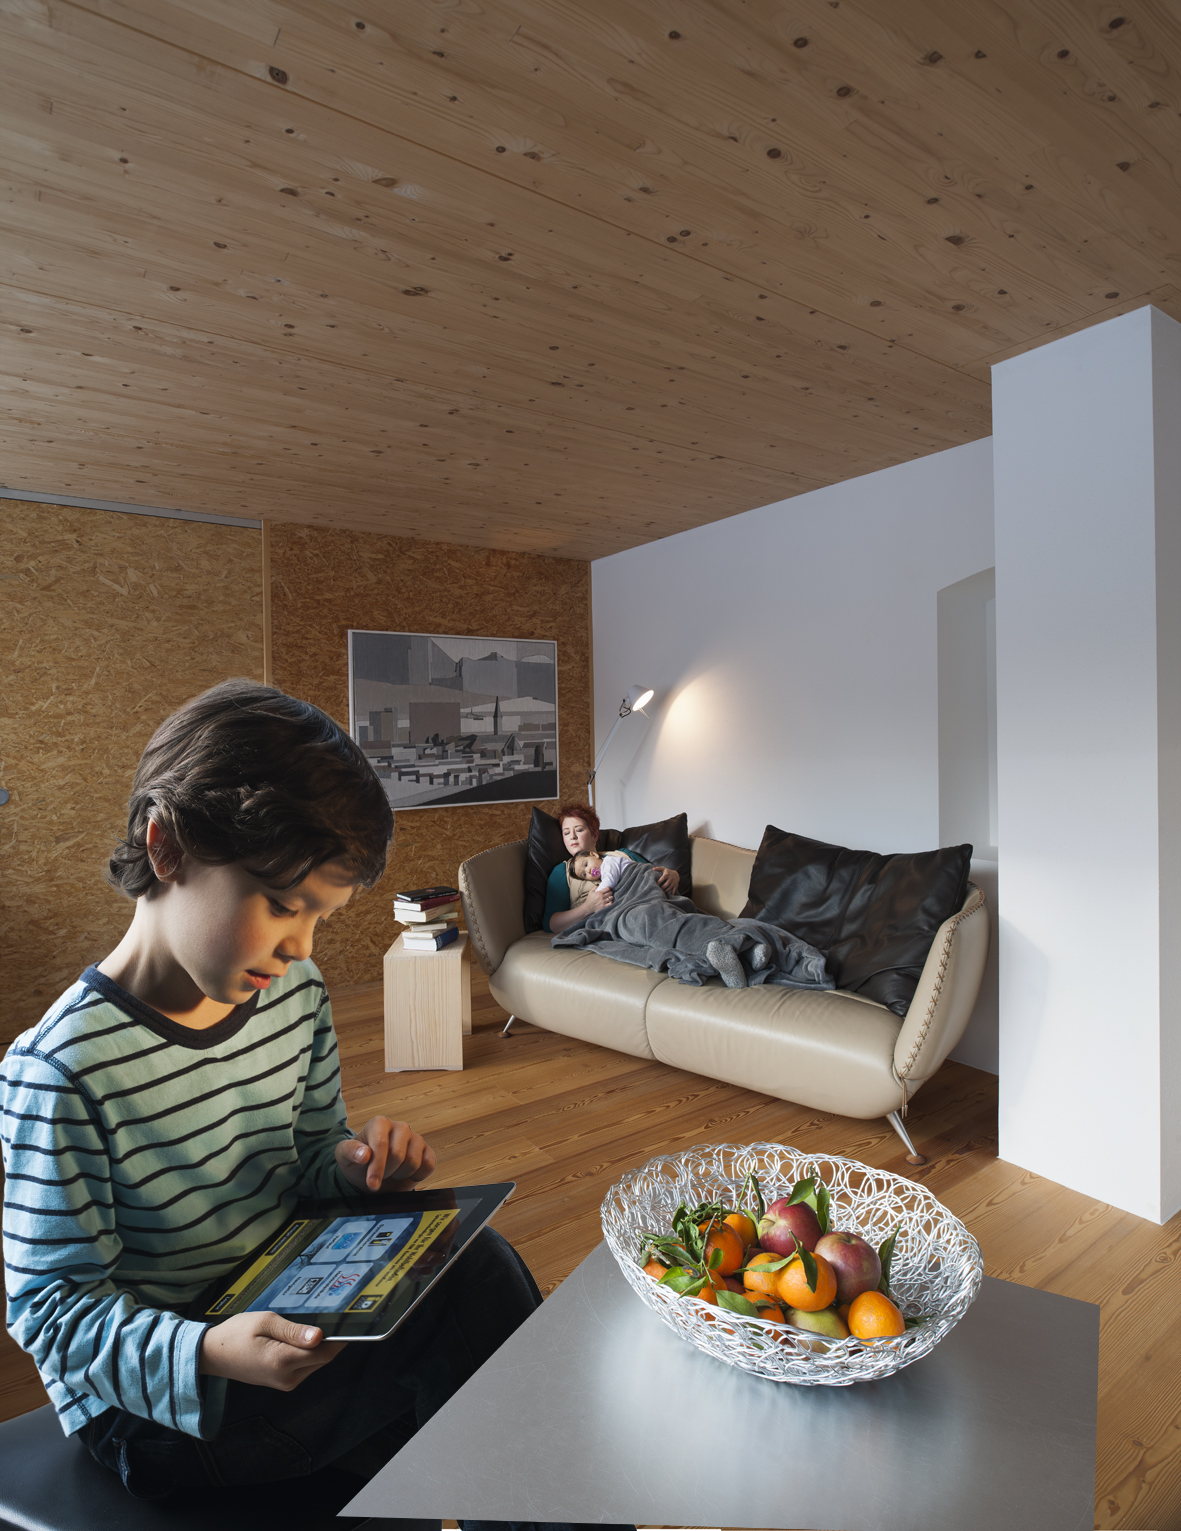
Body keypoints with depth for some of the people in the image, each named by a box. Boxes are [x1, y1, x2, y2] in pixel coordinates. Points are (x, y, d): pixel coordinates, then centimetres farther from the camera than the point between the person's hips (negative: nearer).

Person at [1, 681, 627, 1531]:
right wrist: (209, 1354, -32)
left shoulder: (294, 993, -5)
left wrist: (355, 1165, -15)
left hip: (285, 1318, 6)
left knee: (479, 1263, -15)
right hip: (154, 1398, -5)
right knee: (477, 1287, -18)